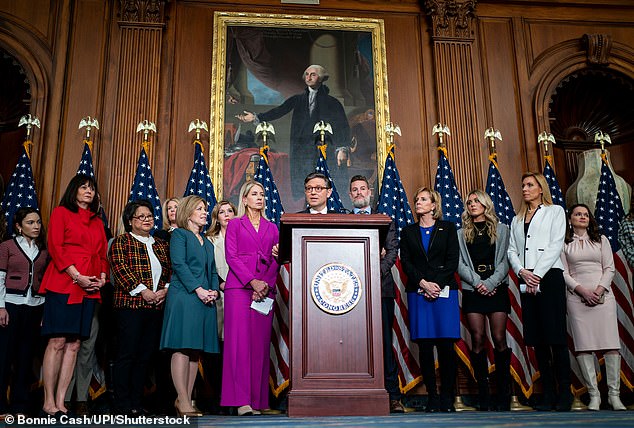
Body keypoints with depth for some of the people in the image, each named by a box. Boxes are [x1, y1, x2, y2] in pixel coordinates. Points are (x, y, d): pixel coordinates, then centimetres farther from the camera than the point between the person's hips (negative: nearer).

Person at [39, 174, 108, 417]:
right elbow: (55, 247, -5)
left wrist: (102, 277, -1)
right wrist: (77, 276, -13)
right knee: (57, 342, -8)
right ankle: (48, 402, -2)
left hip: (89, 288, 5)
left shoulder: (97, 221, 21)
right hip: (63, 285, -5)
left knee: (74, 344, 2)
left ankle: (60, 401, 6)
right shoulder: (61, 212, 5)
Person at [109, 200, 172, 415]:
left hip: (157, 307, 5)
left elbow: (171, 270, 17)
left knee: (145, 356, 8)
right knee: (127, 354, -4)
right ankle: (122, 404, 4)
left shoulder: (161, 245, 20)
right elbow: (120, 267, -9)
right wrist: (142, 290, -16)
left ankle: (136, 401, 15)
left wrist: (166, 289, -2)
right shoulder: (122, 241, 4)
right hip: (131, 305, -5)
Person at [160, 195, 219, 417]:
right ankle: (183, 401, -8)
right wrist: (198, 289, -15)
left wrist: (214, 291, 1)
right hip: (184, 296, -7)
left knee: (196, 350, 4)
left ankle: (187, 400, 7)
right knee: (182, 348, -10)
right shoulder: (179, 234, 4)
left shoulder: (207, 243, 25)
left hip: (205, 299, 7)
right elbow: (179, 264, -8)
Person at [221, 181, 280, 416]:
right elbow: (231, 257, 0)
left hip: (265, 289, 3)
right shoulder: (234, 224, 11)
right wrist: (252, 281, -12)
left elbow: (276, 260, 10)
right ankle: (241, 401, -11)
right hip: (239, 287, -3)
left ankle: (257, 400, 3)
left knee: (260, 342, 0)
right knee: (240, 340, -10)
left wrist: (266, 284, -7)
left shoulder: (272, 227, 19)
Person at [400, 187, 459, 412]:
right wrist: (423, 283, -9)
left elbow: (452, 260, 2)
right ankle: (432, 396, 7)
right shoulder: (408, 232, 14)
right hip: (418, 292, 2)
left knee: (446, 345, -5)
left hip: (444, 290, -1)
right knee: (424, 345, -1)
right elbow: (405, 262, 5)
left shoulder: (448, 228, 10)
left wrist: (438, 284, -10)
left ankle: (447, 398, 4)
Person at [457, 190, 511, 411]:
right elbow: (460, 264, 6)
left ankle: (504, 393, 2)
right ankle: (483, 393, 3)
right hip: (472, 291, 1)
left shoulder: (501, 230, 12)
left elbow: (504, 261, 4)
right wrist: (477, 283, -9)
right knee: (478, 340, -3)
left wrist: (490, 283, -10)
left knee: (499, 339, -6)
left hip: (497, 289, -1)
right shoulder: (462, 234, 14)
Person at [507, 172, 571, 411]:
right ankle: (548, 394, 8)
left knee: (556, 337, -7)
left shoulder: (555, 211, 8)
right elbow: (511, 250, 12)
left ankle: (565, 394, 0)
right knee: (537, 339, 3)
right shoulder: (517, 220, 21)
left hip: (549, 277, -4)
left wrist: (538, 274, -13)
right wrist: (522, 271, -7)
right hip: (526, 281, 4)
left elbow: (556, 245, -4)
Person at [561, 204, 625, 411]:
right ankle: (594, 395, 2)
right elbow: (563, 272, 3)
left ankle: (614, 394, 3)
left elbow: (609, 268, 8)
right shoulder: (564, 243, 9)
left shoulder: (601, 240, 15)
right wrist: (583, 290, -10)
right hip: (576, 297, -1)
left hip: (603, 295, 2)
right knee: (583, 346, -5)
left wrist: (599, 290, -7)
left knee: (611, 345, -4)